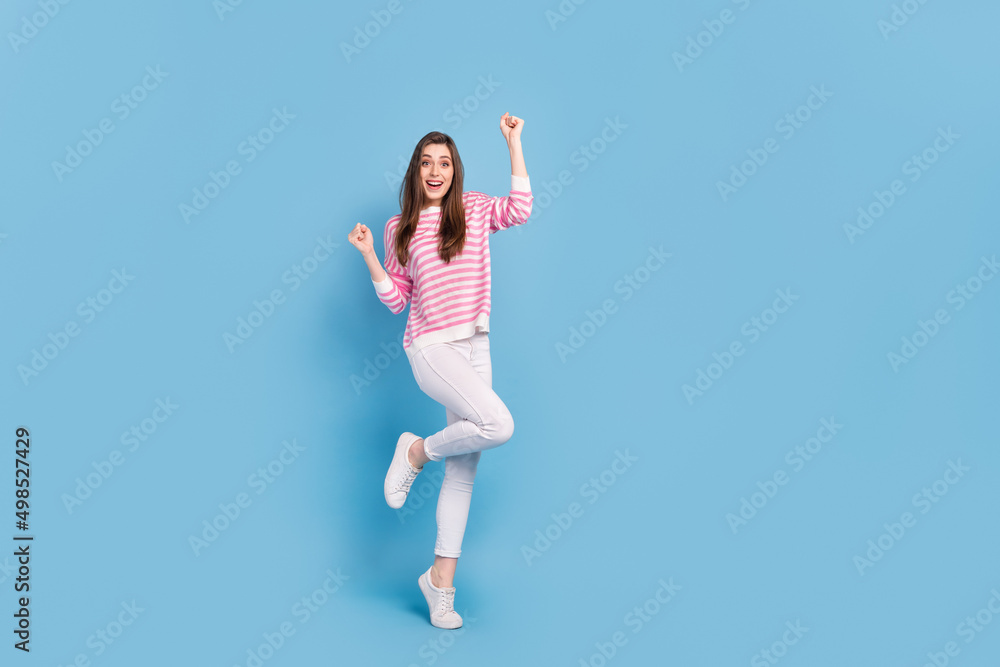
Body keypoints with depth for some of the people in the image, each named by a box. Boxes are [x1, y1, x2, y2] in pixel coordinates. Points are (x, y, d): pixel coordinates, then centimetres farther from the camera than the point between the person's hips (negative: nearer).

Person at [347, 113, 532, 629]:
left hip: (475, 348, 3)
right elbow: (395, 300, 7)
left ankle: (441, 578, 14)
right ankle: (416, 451, -1)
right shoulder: (400, 228, 7)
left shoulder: (474, 209, 9)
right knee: (499, 424, -27)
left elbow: (519, 210, -10)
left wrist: (513, 143, -7)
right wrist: (368, 256, -5)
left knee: (464, 470, 4)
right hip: (430, 347, -3)